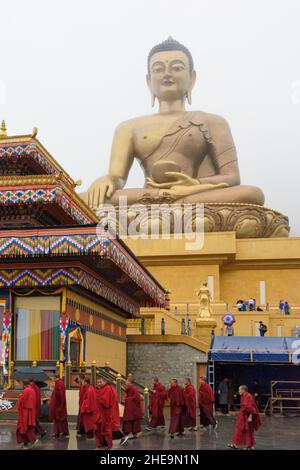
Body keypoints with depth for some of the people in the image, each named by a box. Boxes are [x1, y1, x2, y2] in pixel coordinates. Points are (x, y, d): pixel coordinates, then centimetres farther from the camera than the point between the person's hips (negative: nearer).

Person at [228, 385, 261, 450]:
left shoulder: (249, 397, -20)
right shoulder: (242, 397, 7)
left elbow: (251, 408, -21)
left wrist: (250, 417, -23)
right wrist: (240, 414, 20)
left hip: (248, 416, -9)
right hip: (242, 416, 9)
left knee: (249, 430, 2)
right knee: (238, 430, 6)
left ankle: (251, 445, 14)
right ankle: (235, 444, 9)